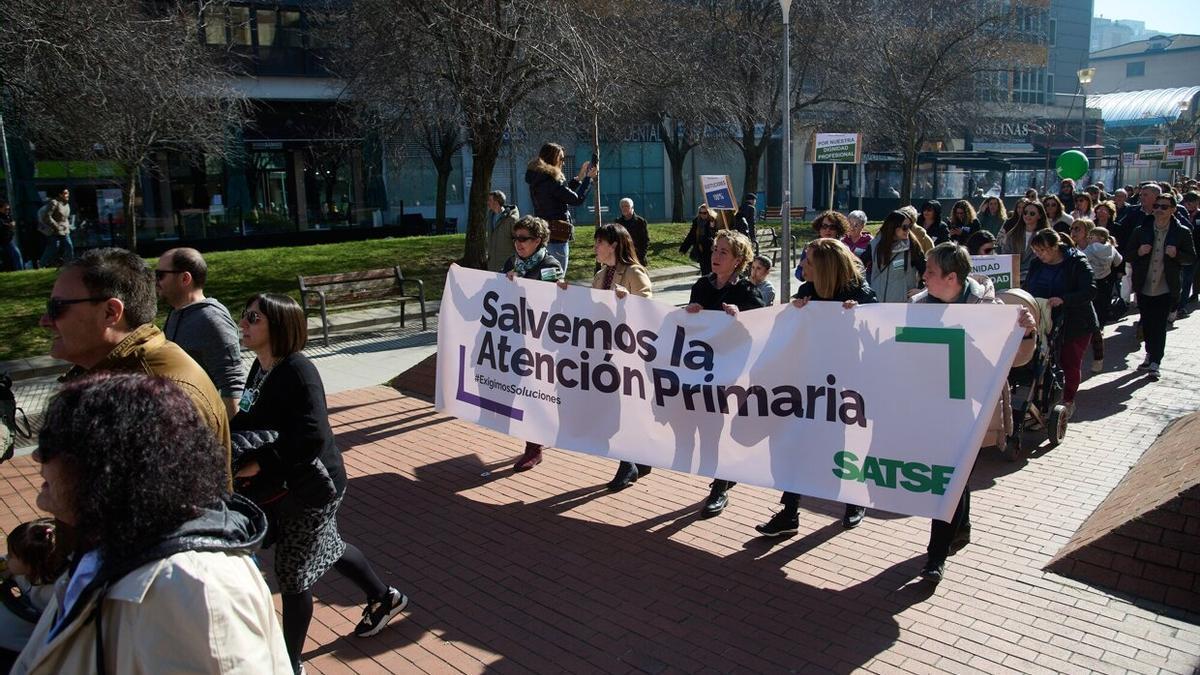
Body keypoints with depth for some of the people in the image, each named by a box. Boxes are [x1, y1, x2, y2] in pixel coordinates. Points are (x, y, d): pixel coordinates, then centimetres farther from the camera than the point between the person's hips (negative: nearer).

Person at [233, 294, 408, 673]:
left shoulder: (298, 372, -26)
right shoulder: (261, 367, 1)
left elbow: (310, 438, -31)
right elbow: (254, 419, 10)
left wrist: (258, 464, -31)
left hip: (309, 487, -9)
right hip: (283, 483, 9)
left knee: (293, 574, 5)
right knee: (327, 548, 26)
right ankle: (385, 598, 49)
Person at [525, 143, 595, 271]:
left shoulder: (537, 180, 12)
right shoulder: (551, 180, -16)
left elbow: (563, 194, 21)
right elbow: (577, 200, -12)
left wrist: (579, 177, 24)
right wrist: (588, 178, 1)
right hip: (556, 238, -9)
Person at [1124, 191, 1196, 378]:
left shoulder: (1182, 232, -2)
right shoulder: (1141, 231, 3)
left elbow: (1192, 257, 3)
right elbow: (1126, 254, 8)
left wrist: (1176, 254, -17)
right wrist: (1139, 252, -13)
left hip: (1165, 289, -3)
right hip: (1144, 287, 3)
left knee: (1160, 326, -3)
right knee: (1147, 325, 14)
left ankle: (1155, 362, 3)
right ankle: (1150, 355, 32)